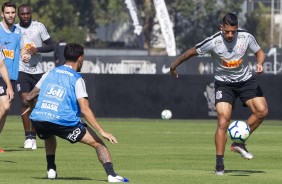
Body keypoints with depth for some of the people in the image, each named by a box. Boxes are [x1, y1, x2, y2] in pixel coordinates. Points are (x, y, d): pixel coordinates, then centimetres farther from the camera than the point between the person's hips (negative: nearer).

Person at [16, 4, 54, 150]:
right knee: (25, 102, -15)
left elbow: (51, 46, 4)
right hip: (22, 70, -1)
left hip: (38, 70, 1)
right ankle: (28, 137, -12)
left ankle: (33, 136, 16)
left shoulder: (39, 27, 2)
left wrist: (38, 49, -14)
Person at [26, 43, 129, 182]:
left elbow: (29, 97, 25)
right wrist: (102, 132, -8)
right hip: (63, 122, -5)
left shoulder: (49, 73, 19)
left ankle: (51, 169, 28)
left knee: (49, 135, 41)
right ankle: (111, 174, -14)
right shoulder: (77, 79, 3)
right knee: (98, 143, 4)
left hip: (38, 120, 5)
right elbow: (85, 109, -7)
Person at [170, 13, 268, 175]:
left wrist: (260, 63, -20)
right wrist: (175, 65, 3)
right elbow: (192, 52, -8)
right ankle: (219, 163, -8)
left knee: (262, 111, -12)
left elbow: (259, 52, 3)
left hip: (246, 80, 3)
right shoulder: (213, 42, -23)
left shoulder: (246, 37, -15)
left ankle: (239, 143, 5)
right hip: (224, 83, -3)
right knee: (223, 121, -16)